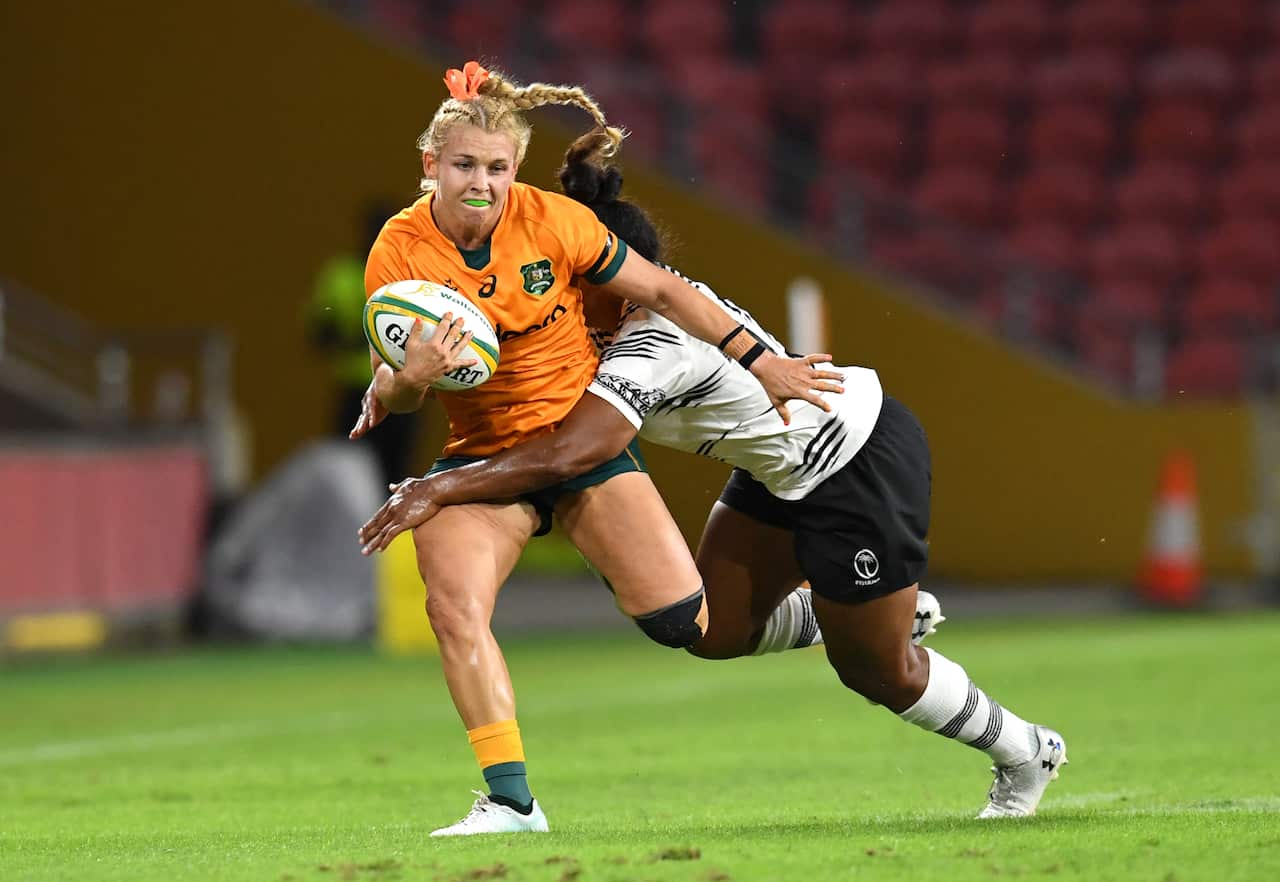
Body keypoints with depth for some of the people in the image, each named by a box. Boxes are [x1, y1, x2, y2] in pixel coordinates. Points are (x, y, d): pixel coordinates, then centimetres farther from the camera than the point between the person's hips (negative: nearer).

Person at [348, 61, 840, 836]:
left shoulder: (552, 221, -14)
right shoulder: (399, 254, -12)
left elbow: (663, 292, -3)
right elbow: (389, 393, -9)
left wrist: (763, 364, -2)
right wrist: (412, 379, -34)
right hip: (480, 454, 1)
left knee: (685, 621, -9)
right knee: (453, 605, -26)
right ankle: (511, 800, -19)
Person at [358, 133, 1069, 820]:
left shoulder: (650, 351, -32)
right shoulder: (665, 296, -4)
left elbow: (567, 454, -45)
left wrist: (442, 488, -41)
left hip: (864, 466, -9)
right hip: (792, 464, 9)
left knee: (874, 671, 7)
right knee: (715, 631, 7)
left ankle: (1026, 754, 30)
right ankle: (888, 609, 26)